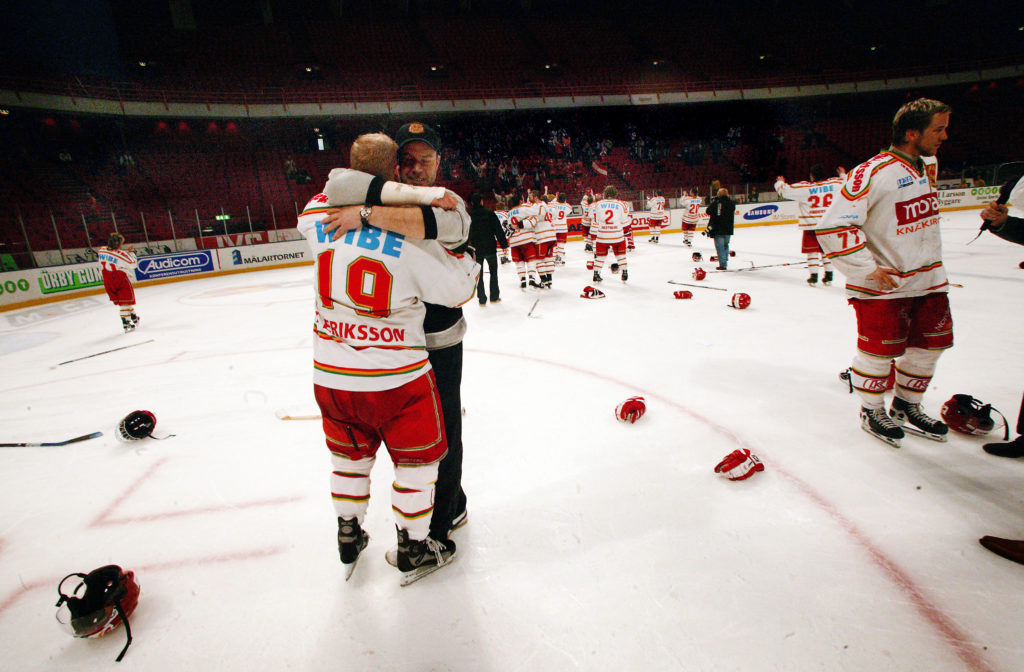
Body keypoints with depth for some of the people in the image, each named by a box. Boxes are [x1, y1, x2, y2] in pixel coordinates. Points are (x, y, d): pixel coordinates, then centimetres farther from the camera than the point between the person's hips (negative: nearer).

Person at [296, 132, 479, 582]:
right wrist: (470, 256, 9)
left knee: (350, 455, 27)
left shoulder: (319, 215, -5)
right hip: (395, 375, -5)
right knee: (417, 459, 17)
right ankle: (413, 549, 33)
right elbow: (458, 287, -9)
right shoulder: (407, 232, -18)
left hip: (330, 374, 5)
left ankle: (348, 538, 46)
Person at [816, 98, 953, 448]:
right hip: (881, 284, -8)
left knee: (929, 344, 14)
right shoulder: (873, 173, -20)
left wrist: (934, 263, 22)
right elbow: (832, 226, -26)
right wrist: (868, 269, -23)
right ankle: (872, 412, 23)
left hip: (927, 279, 9)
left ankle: (906, 408, 33)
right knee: (880, 350, 0)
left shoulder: (926, 165, 8)